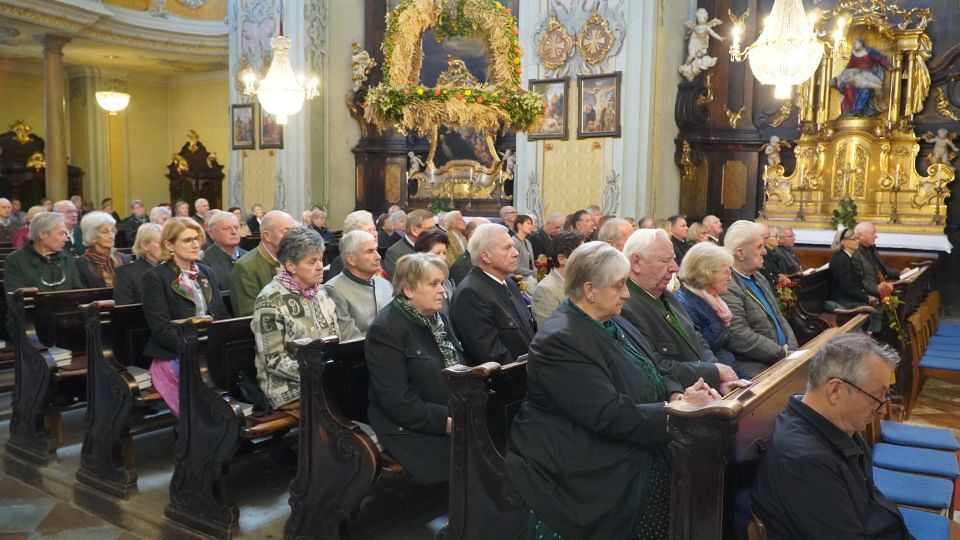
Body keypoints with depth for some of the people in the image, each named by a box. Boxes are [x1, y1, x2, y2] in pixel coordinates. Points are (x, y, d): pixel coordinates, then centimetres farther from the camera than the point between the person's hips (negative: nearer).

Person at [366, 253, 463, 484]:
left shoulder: (439, 318, 14)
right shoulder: (385, 329, -12)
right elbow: (396, 400, -16)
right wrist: (446, 422, -19)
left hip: (455, 418, 8)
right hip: (413, 429, -7)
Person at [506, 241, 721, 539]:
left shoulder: (611, 322, 10)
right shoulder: (559, 341, -20)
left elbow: (653, 375, 12)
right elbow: (612, 416, -24)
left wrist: (677, 395, -9)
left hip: (624, 451, 8)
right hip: (587, 469, -8)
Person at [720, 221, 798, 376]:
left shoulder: (758, 277, 15)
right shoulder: (727, 286, -15)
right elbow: (740, 337, -21)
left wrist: (792, 349, 3)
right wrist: (783, 353, -14)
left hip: (782, 359, 9)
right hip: (755, 368, -9)